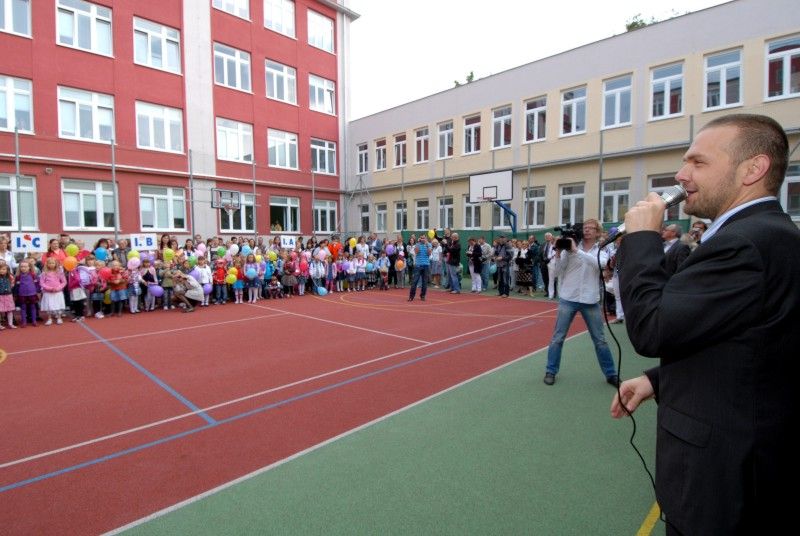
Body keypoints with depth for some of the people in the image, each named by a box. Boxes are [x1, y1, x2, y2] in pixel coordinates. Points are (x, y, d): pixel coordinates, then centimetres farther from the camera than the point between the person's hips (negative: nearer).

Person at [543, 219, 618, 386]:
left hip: (590, 301, 1)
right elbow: (556, 272, -1)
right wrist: (558, 253, -14)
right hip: (568, 299, -1)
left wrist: (576, 251, -24)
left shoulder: (601, 251, 5)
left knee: (600, 339, 11)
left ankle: (611, 374, 26)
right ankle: (550, 371, 16)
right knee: (558, 337, 4)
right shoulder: (570, 247, 2)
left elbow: (600, 264, -20)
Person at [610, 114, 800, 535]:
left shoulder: (748, 242, -26)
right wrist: (657, 379, 6)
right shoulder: (765, 234, 6)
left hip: (722, 468, -9)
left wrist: (641, 237, -17)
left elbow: (650, 328, -27)